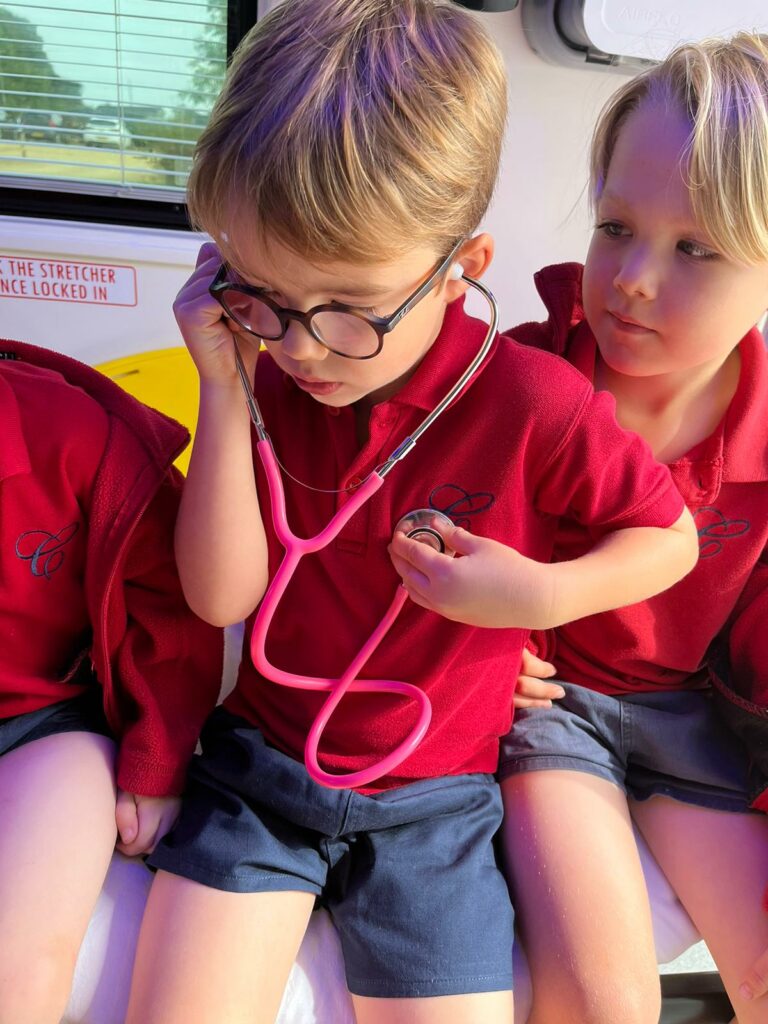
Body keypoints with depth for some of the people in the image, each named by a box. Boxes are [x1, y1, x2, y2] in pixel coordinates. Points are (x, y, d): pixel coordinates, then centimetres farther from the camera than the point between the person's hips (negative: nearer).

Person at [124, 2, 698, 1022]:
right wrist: (224, 389, -18)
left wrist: (539, 593, -20)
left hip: (431, 804, -1)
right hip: (258, 763, 2)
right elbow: (221, 595, -12)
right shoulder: (269, 375, -6)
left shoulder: (532, 401, -17)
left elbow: (668, 537, -1)